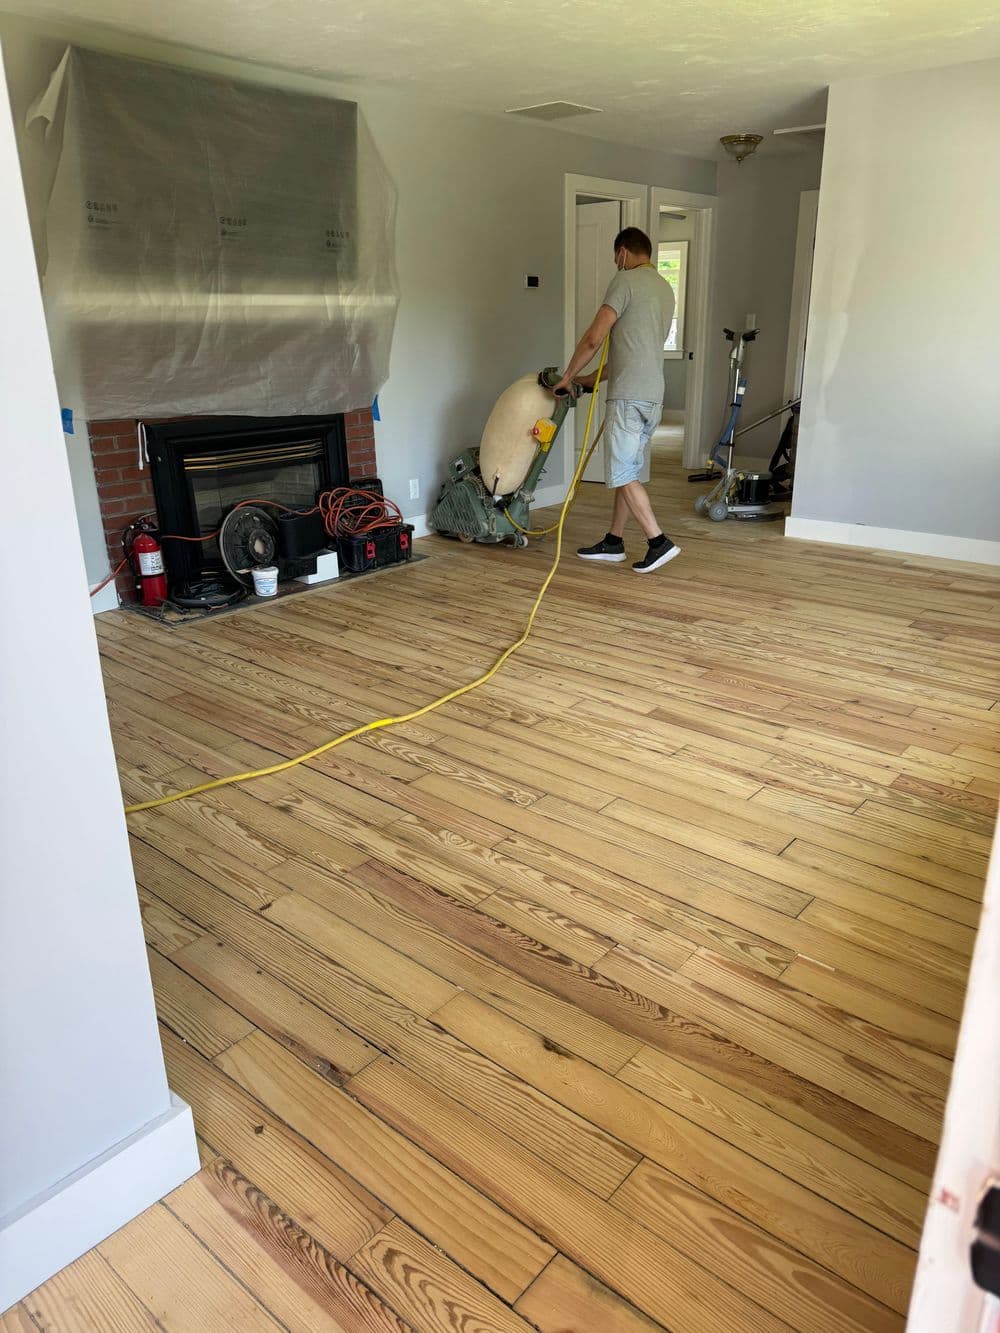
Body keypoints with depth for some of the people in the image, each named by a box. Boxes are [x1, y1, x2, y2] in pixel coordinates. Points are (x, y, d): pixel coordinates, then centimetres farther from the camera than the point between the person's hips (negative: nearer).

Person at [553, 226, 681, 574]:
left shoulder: (626, 280, -8)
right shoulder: (665, 288, 19)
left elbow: (594, 339, -13)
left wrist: (567, 376, 2)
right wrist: (593, 379, 24)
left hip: (629, 396, -9)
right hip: (653, 396, 9)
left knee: (621, 474, -5)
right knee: (627, 471, 14)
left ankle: (659, 542, -7)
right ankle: (614, 541, 21)